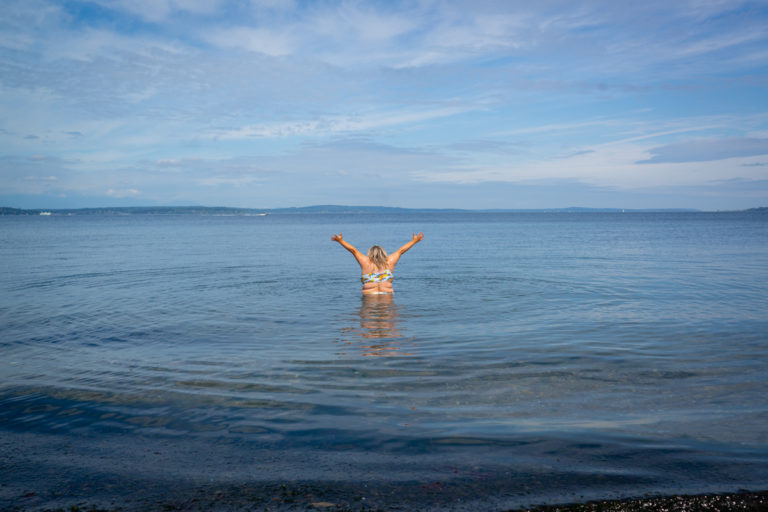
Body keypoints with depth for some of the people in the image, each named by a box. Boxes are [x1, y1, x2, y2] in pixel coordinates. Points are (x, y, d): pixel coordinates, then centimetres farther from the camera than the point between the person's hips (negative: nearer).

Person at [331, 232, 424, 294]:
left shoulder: (366, 263, 7)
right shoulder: (389, 262, 11)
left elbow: (353, 250, 13)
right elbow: (401, 250, 23)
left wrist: (340, 240, 22)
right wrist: (414, 241, 35)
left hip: (368, 295, -2)